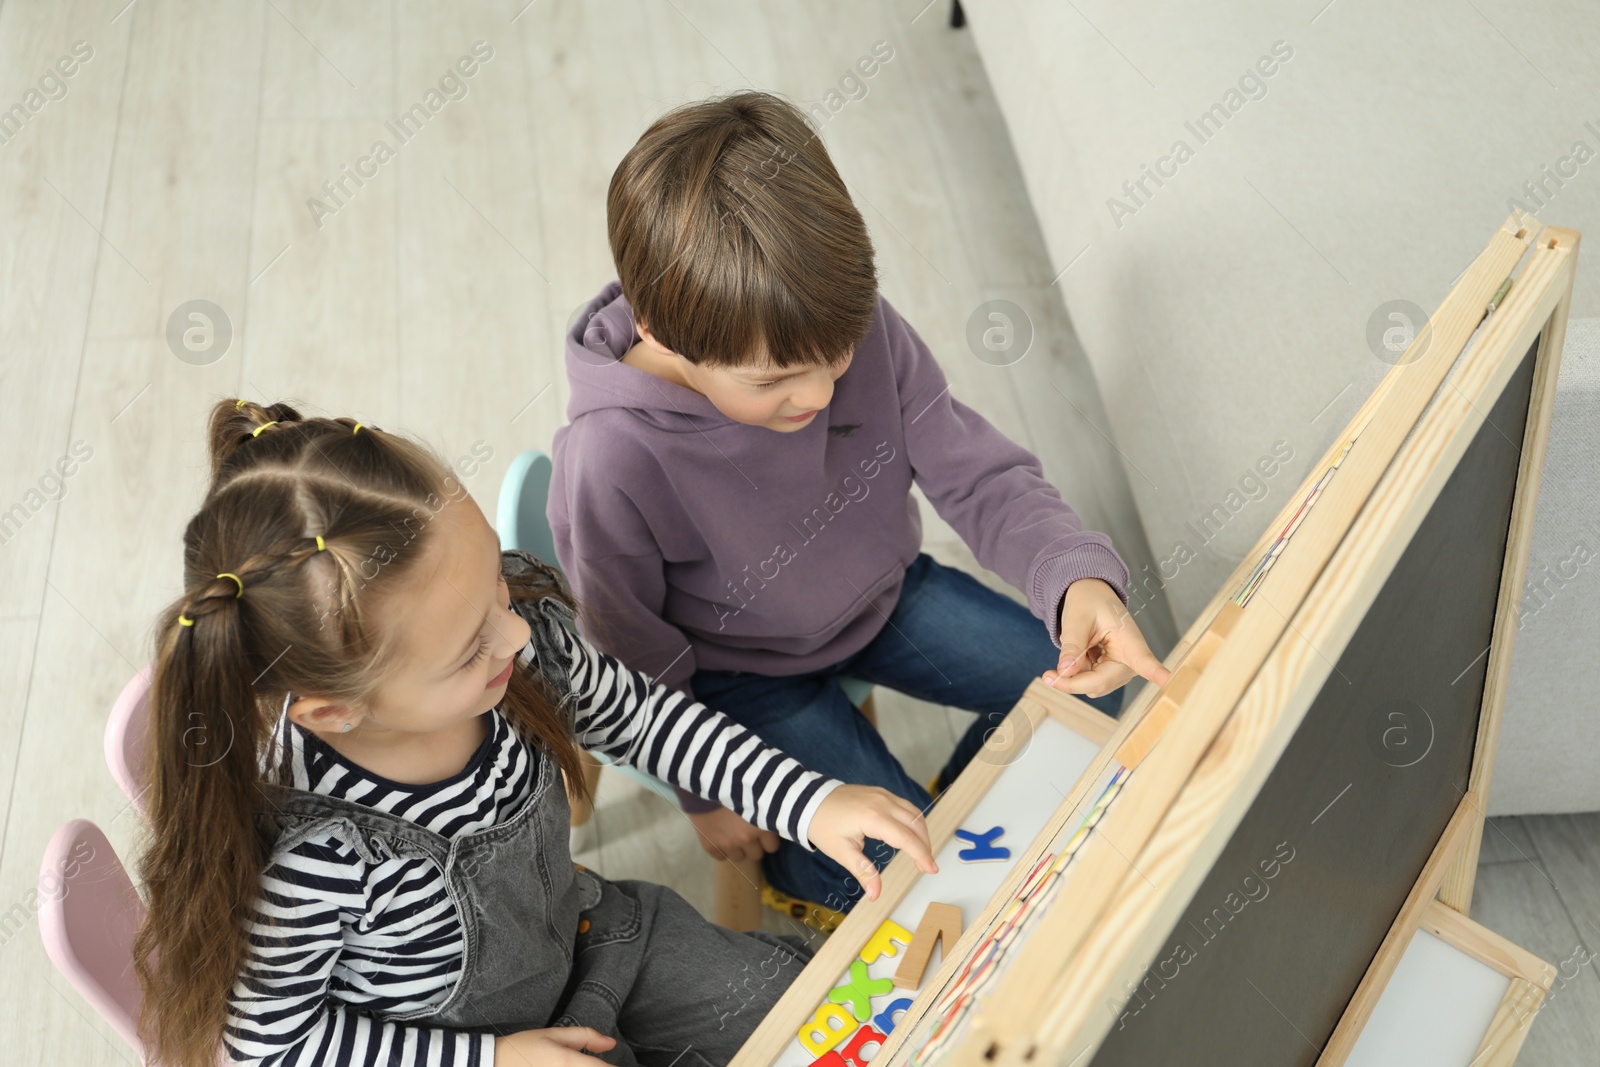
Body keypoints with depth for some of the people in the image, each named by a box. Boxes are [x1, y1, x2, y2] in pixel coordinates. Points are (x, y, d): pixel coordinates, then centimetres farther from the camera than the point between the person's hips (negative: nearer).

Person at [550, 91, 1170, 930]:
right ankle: (797, 872, 24)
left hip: (883, 595, 5)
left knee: (1090, 687, 4)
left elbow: (976, 475, -15)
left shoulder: (856, 328, -26)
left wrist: (1077, 574, -35)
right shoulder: (608, 463, -35)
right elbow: (634, 666, -18)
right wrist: (707, 794, -5)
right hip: (747, 676, -4)